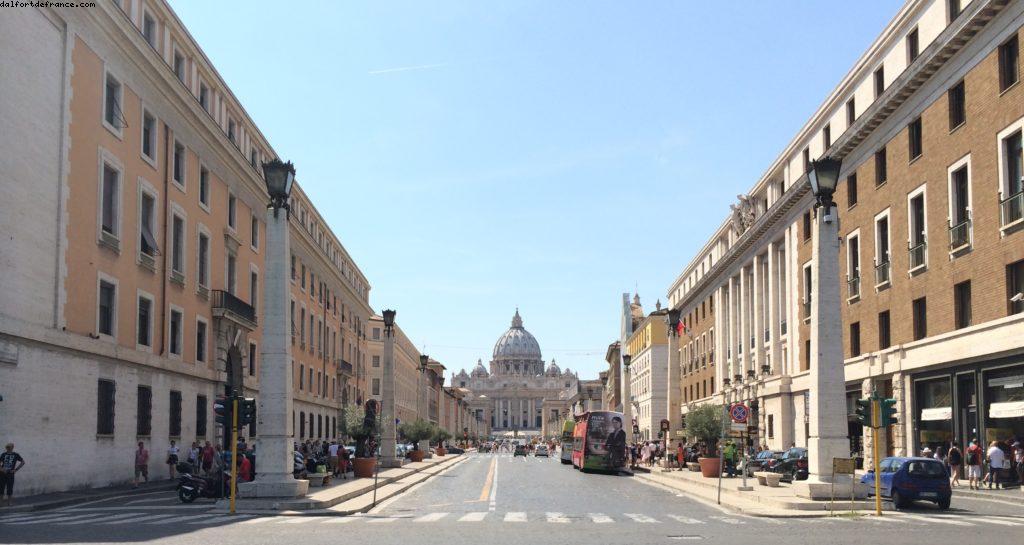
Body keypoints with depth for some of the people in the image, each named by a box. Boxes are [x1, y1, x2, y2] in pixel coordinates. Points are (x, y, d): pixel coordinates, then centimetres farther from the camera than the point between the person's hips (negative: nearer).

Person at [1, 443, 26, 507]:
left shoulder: (15, 455, -1)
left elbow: (23, 462, 3)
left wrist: (15, 469, -2)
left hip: (10, 474, -2)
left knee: (10, 488, 2)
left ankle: (10, 502, 12)